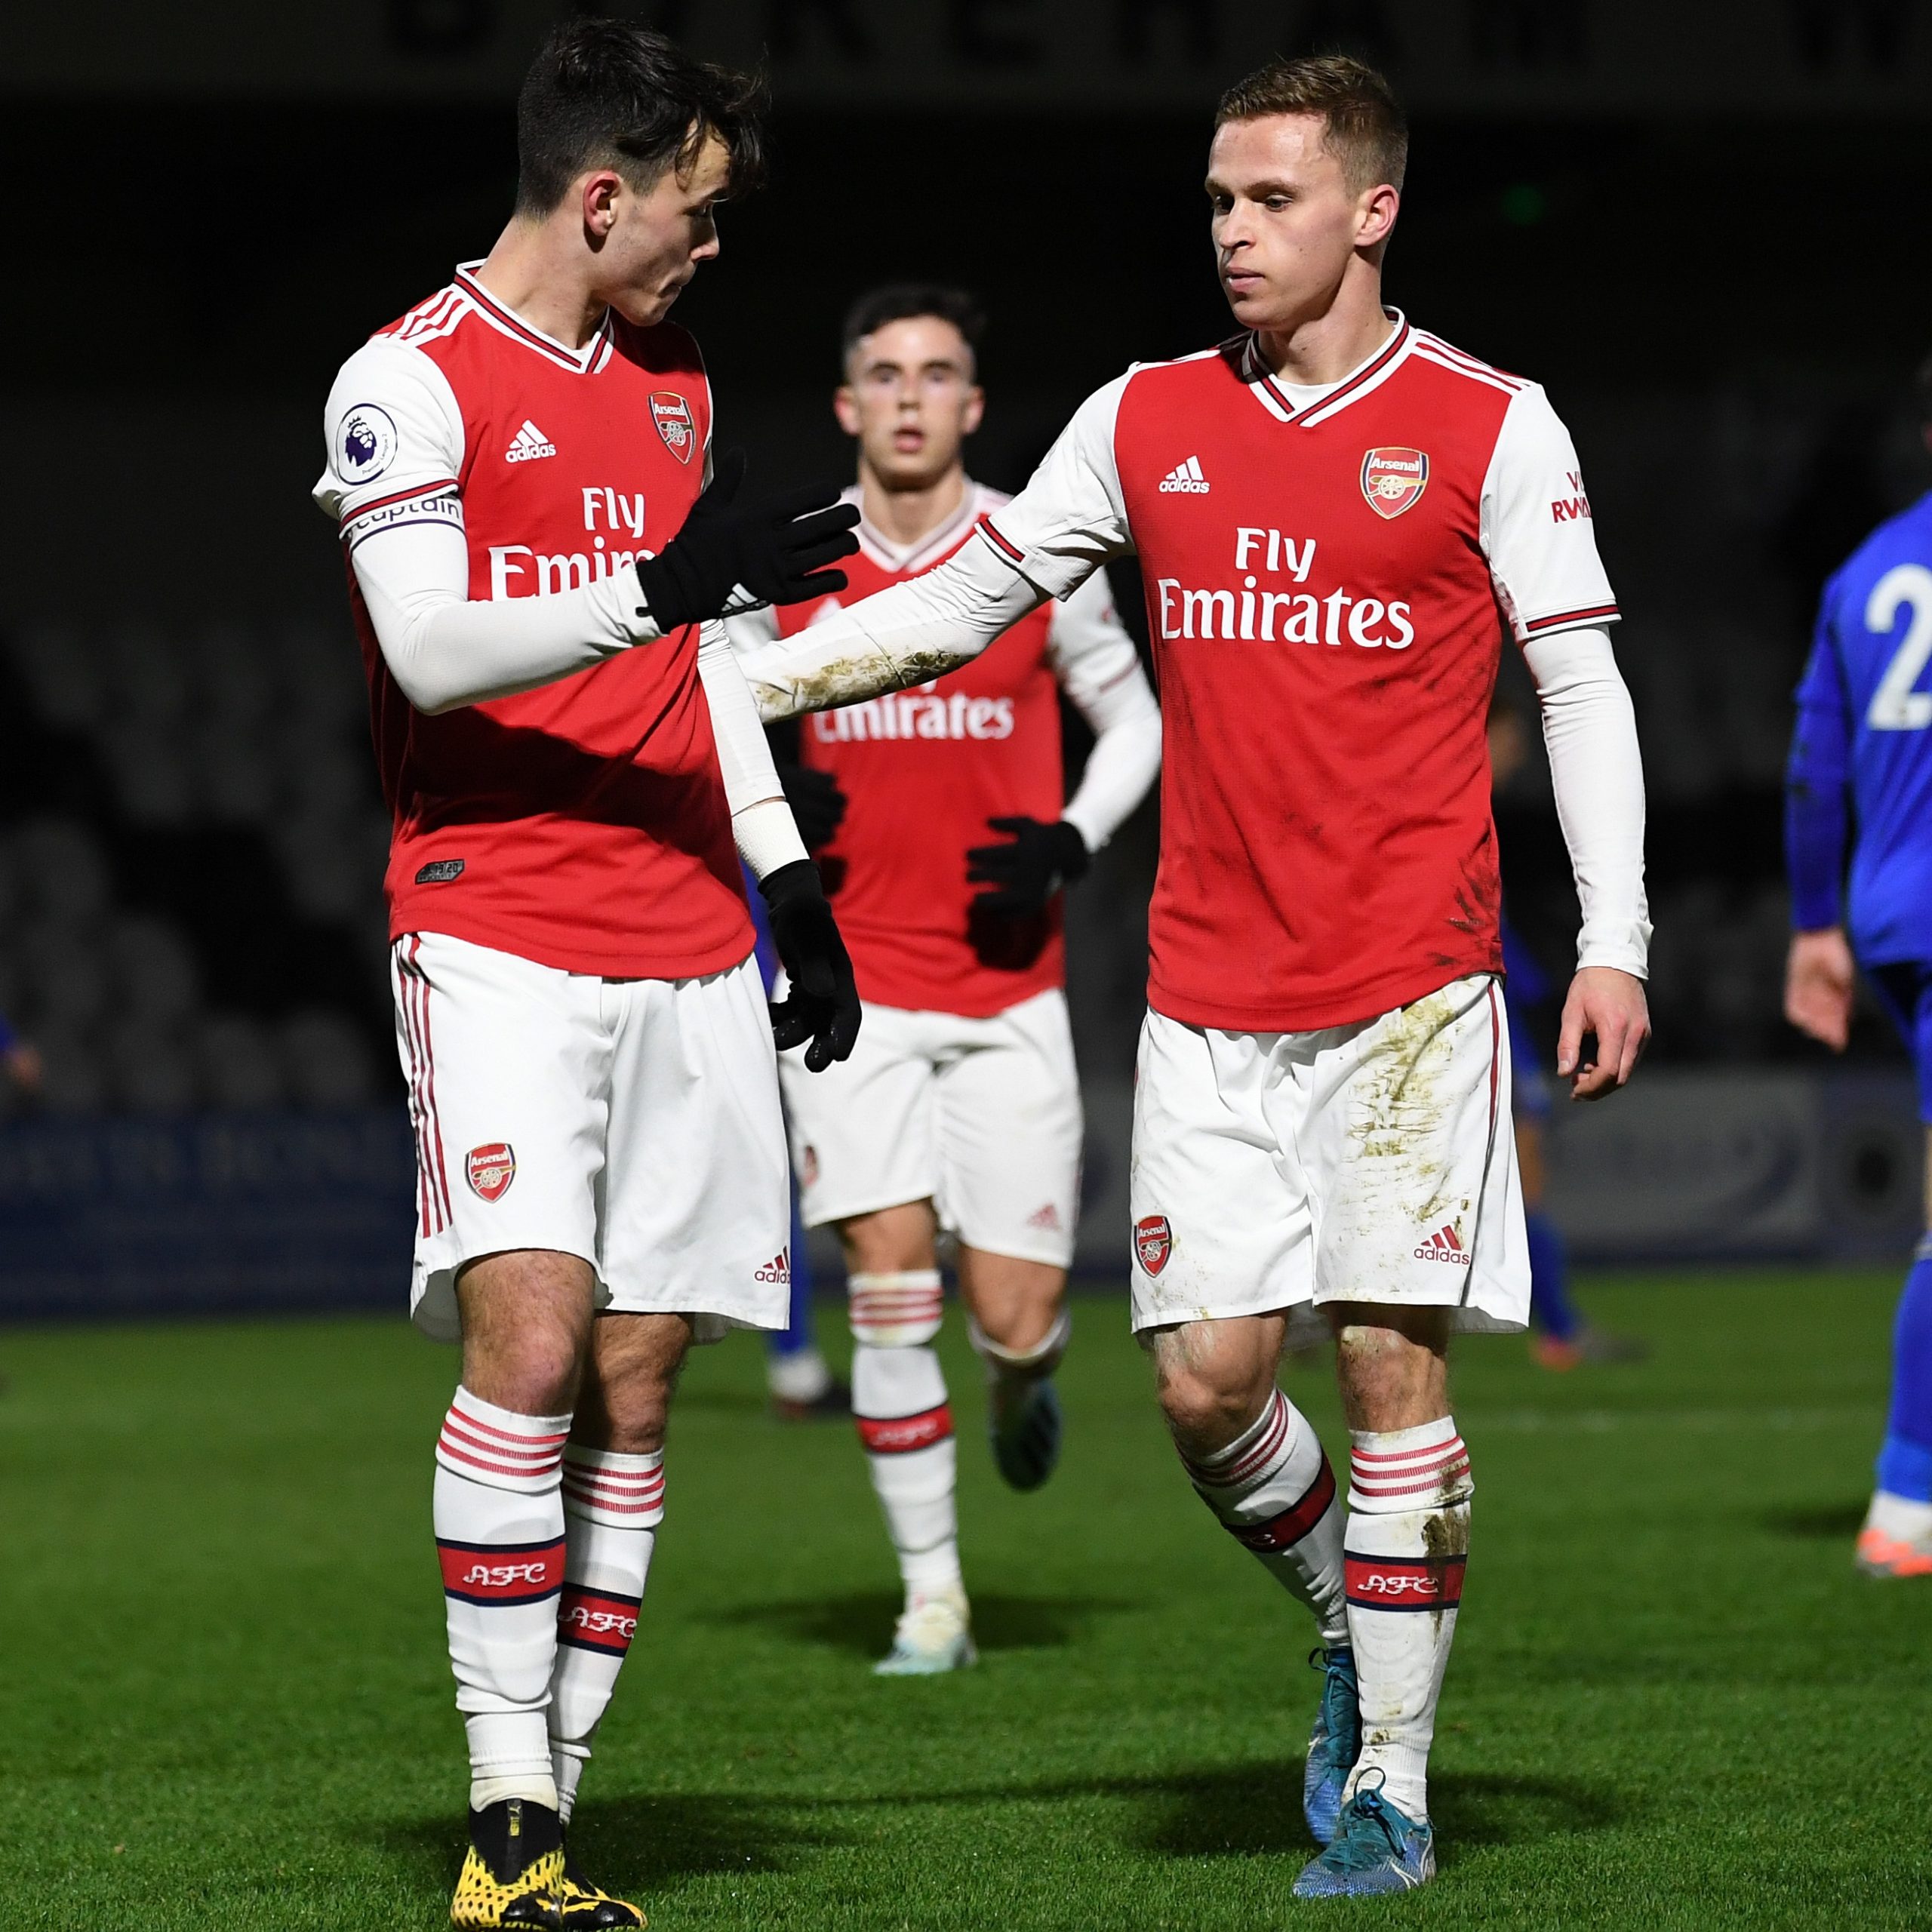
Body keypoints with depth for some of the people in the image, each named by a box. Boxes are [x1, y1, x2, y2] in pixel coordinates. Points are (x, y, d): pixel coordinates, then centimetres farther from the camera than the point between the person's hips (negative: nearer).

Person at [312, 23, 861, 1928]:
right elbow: (426, 643, -18)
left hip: (686, 947, 7)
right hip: (497, 935, -7)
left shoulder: (671, 384, 19)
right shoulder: (410, 381, -5)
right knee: (531, 1335, -19)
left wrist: (789, 882, 21)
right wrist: (661, 585, -29)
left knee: (633, 1378, 2)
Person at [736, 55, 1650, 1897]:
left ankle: (1390, 1783, 3)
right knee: (1205, 1371, -2)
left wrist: (1612, 944, -6)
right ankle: (1353, 1626, 26)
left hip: (1408, 983, -3)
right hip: (1207, 987, 3)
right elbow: (957, 606, 14)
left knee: (1391, 1362, -6)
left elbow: (1582, 688, 1)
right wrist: (726, 677, 5)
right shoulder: (1146, 419, 9)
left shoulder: (1487, 424, -1)